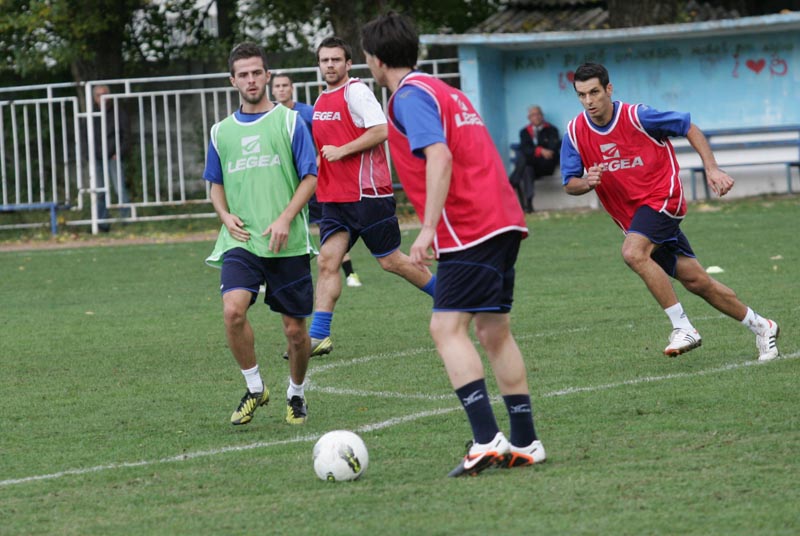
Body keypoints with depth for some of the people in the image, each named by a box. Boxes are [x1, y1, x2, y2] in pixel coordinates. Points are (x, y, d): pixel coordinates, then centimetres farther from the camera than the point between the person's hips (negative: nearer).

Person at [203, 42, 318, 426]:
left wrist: (286, 218, -14)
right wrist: (225, 215, 1)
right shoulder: (222, 131, 12)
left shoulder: (289, 121, 2)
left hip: (288, 245, -2)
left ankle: (296, 395, 29)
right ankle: (254, 389, -4)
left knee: (295, 330, 3)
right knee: (233, 310, -23)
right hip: (240, 241, 2)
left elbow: (310, 178, 0)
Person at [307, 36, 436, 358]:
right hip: (334, 198, 7)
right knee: (327, 262, -4)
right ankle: (318, 337, -8)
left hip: (367, 192, -7)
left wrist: (342, 150, -20)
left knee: (391, 261, 1)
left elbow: (381, 130, -20)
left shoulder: (356, 92, -10)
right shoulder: (322, 100, 16)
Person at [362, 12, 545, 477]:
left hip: (470, 227, -10)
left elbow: (439, 158, -21)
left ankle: (487, 440, -22)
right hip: (503, 220, 10)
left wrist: (428, 229, -24)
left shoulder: (411, 97, -7)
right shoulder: (442, 90, 22)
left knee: (448, 327, -11)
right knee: (494, 329, 13)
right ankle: (525, 443, 13)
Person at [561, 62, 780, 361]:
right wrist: (587, 182, -22)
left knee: (633, 253, -31)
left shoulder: (636, 117, -15)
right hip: (631, 215, 5)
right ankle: (760, 326, 21)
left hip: (662, 198, -5)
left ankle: (683, 328, -23)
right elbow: (569, 185, 1)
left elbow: (689, 127, -4)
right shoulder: (575, 134, -3)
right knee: (695, 280, 5)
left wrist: (712, 169, -12)